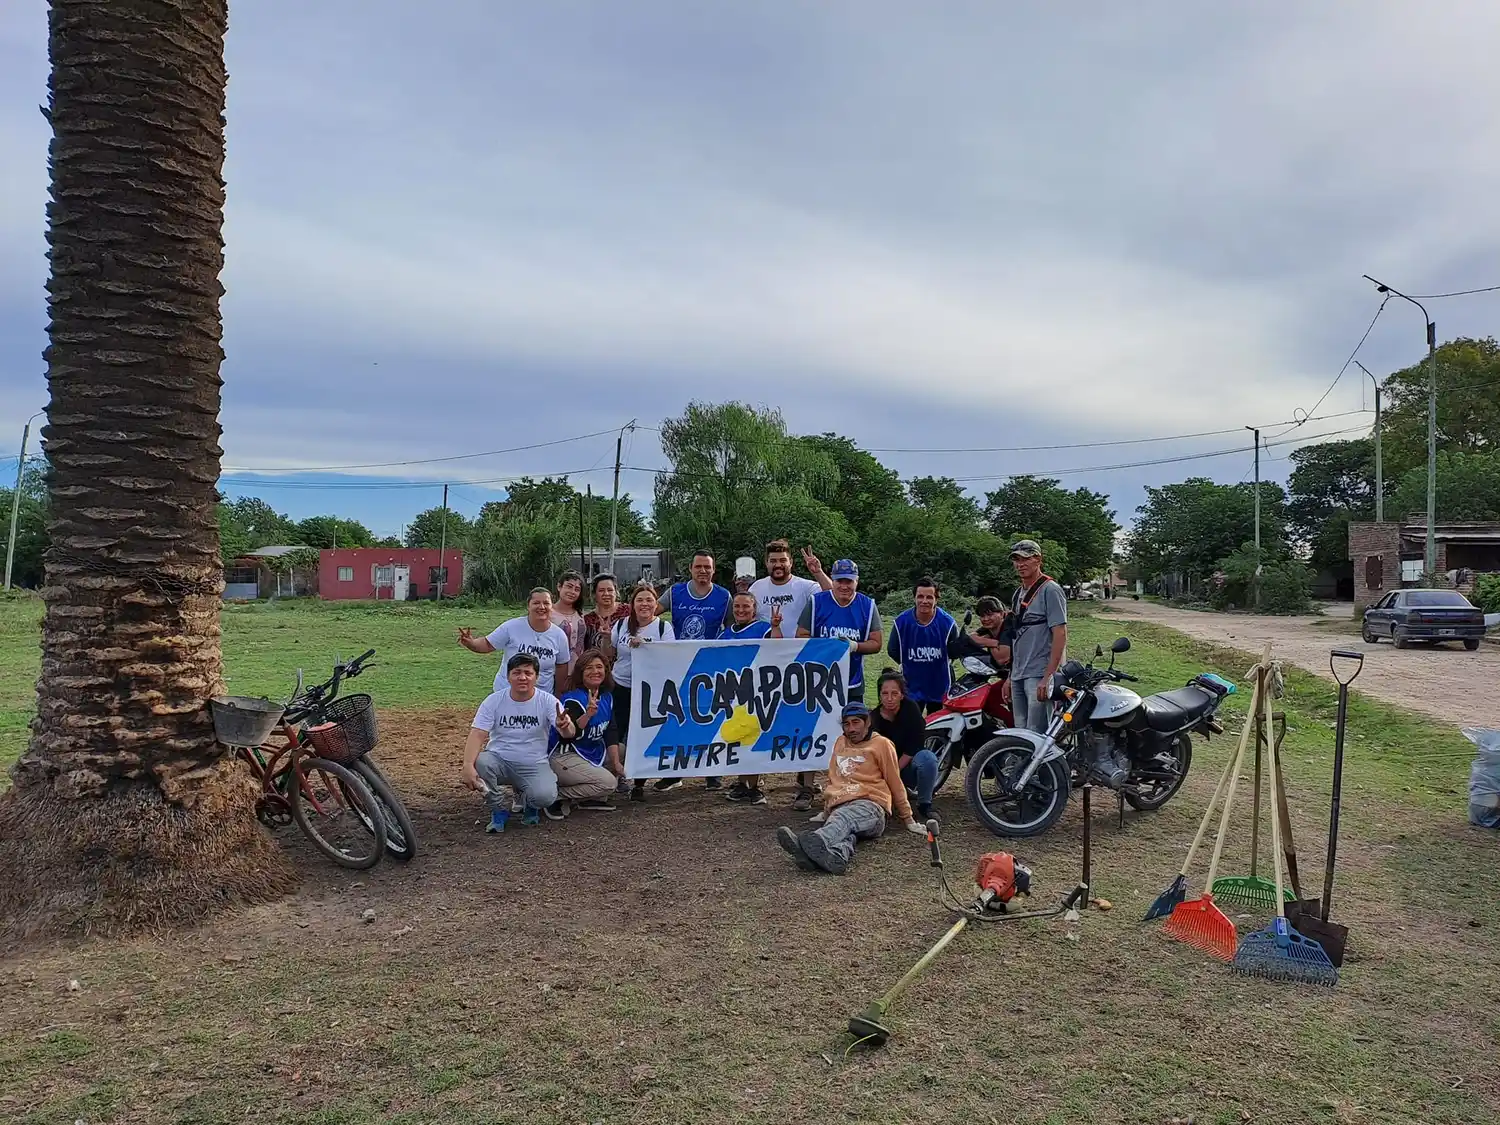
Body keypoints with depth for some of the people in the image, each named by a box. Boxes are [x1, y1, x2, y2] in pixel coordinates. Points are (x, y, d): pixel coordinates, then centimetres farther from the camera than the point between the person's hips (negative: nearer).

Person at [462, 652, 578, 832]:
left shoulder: (548, 701, -10)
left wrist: (565, 726, -51)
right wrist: (468, 766, -33)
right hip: (500, 761, 1)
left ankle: (529, 804, 12)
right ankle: (499, 808, -3)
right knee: (480, 762, -31)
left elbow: (569, 733, -24)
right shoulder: (494, 701, -6)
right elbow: (477, 735, -15)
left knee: (545, 796, -30)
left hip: (534, 765, -1)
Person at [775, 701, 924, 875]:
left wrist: (908, 820, 15)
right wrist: (825, 812, 26)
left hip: (869, 804, -3)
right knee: (844, 831, -36)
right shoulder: (840, 742, 29)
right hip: (838, 807, 4)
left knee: (842, 817, -40)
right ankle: (836, 855, -71)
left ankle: (814, 842, -71)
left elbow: (895, 784, 14)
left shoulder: (881, 744, 14)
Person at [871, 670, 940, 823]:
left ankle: (924, 807, -17)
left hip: (908, 767, -1)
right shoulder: (874, 718, -10)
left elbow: (916, 745, -16)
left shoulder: (910, 708, -12)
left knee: (927, 758, -33)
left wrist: (895, 770, -19)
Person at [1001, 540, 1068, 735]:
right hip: (1018, 676, 9)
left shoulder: (1050, 590, -7)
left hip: (1039, 676, -9)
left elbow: (1060, 635, -14)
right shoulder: (1018, 594, 19)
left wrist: (1048, 677, -20)